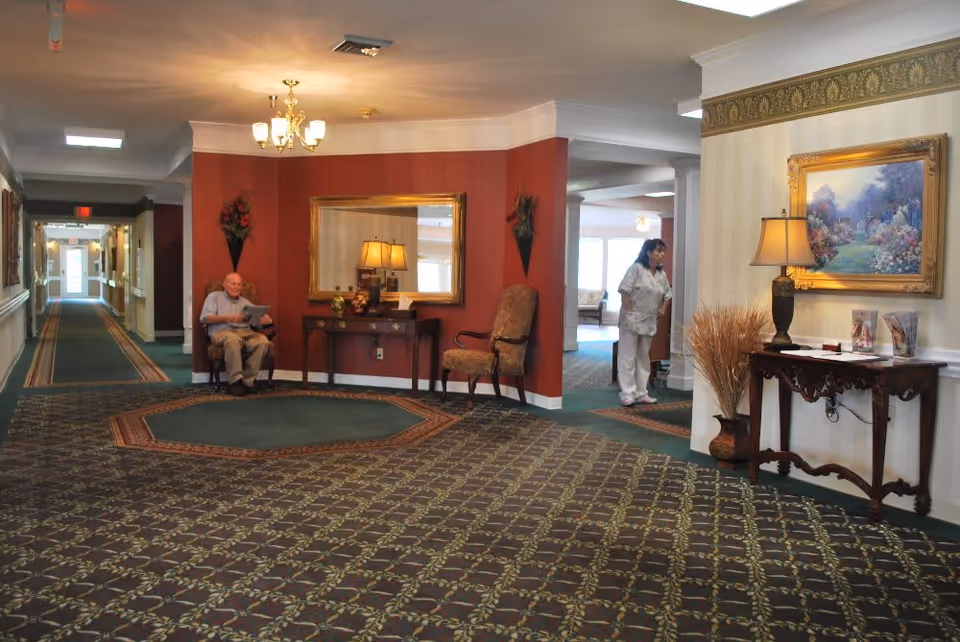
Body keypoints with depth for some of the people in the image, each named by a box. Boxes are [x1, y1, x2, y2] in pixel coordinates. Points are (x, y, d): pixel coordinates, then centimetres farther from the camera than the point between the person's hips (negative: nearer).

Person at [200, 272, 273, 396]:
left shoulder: (245, 302, 26)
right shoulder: (214, 296, 16)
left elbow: (259, 318, 12)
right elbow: (205, 318, -1)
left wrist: (265, 319, -14)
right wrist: (228, 318, -15)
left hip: (244, 332, 4)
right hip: (221, 331, -4)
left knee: (262, 340, -30)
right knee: (233, 339, -41)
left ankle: (248, 380, -22)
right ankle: (235, 380, -32)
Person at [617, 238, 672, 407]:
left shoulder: (661, 274, 10)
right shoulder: (636, 269, -11)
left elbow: (667, 294, 25)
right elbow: (625, 291, -15)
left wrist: (663, 309, 10)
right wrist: (629, 313, -19)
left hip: (649, 322, 8)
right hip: (632, 320, -7)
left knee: (643, 358, 12)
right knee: (628, 358, -4)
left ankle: (641, 393, 18)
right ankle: (627, 394, -2)